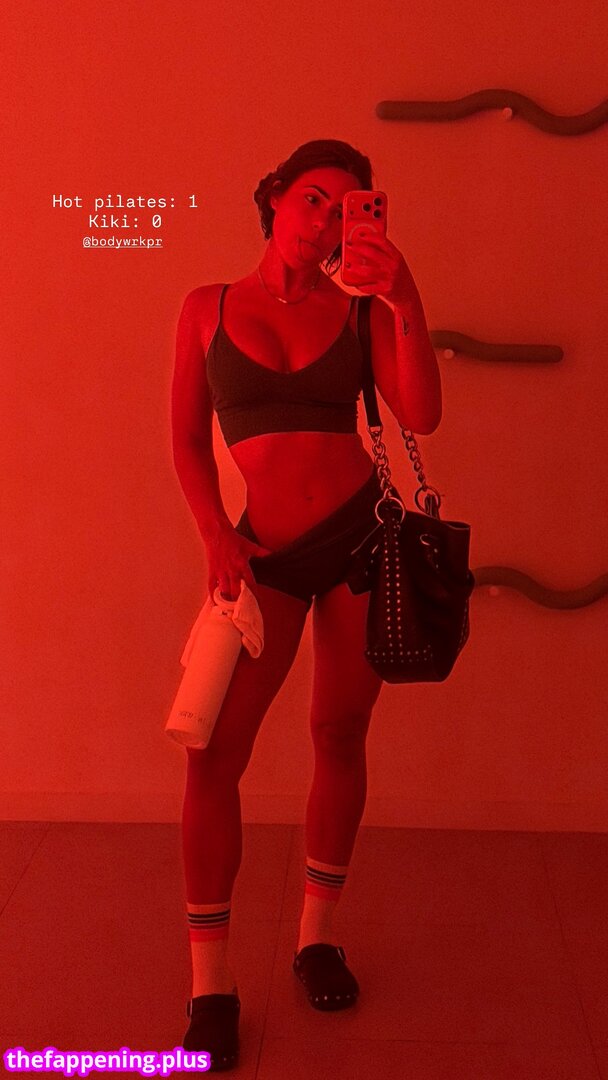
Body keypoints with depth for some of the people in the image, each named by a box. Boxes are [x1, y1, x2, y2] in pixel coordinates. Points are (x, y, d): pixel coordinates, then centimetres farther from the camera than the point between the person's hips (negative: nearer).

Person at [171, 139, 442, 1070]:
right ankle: (211, 984, 5)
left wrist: (407, 303, -19)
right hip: (270, 552, 0)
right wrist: (216, 537, -8)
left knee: (339, 734, 9)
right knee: (213, 751, -9)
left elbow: (421, 416, -10)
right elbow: (188, 441, 5)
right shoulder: (207, 309, 4)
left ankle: (318, 936, 28)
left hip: (363, 532, 1)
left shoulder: (360, 309, 3)